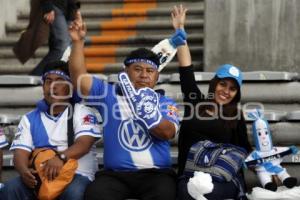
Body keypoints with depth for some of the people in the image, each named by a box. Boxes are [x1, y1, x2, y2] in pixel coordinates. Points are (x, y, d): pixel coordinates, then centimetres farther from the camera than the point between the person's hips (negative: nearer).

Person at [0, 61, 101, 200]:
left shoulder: (81, 113, 9)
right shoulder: (30, 119, 17)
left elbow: (84, 143, -9)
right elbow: (21, 151, 5)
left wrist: (61, 157, -30)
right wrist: (24, 170, -20)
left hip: (76, 175, -3)